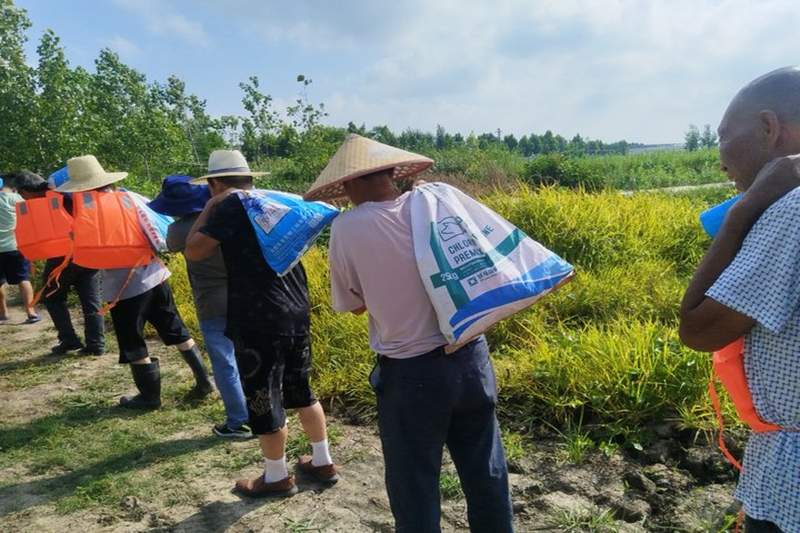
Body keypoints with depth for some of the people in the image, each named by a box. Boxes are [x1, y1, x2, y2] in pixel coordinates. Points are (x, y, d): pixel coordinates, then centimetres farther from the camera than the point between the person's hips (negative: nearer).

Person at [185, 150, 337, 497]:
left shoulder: (232, 205, -9)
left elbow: (193, 251, -10)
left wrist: (209, 209, 2)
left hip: (259, 321, -8)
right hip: (297, 313, 8)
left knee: (263, 401, 8)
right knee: (301, 391, 21)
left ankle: (277, 478, 24)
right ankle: (323, 462, 33)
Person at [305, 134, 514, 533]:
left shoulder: (347, 228, -10)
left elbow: (354, 305, 2)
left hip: (411, 373, -3)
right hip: (471, 357, 4)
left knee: (415, 488, 17)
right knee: (486, 474, 23)